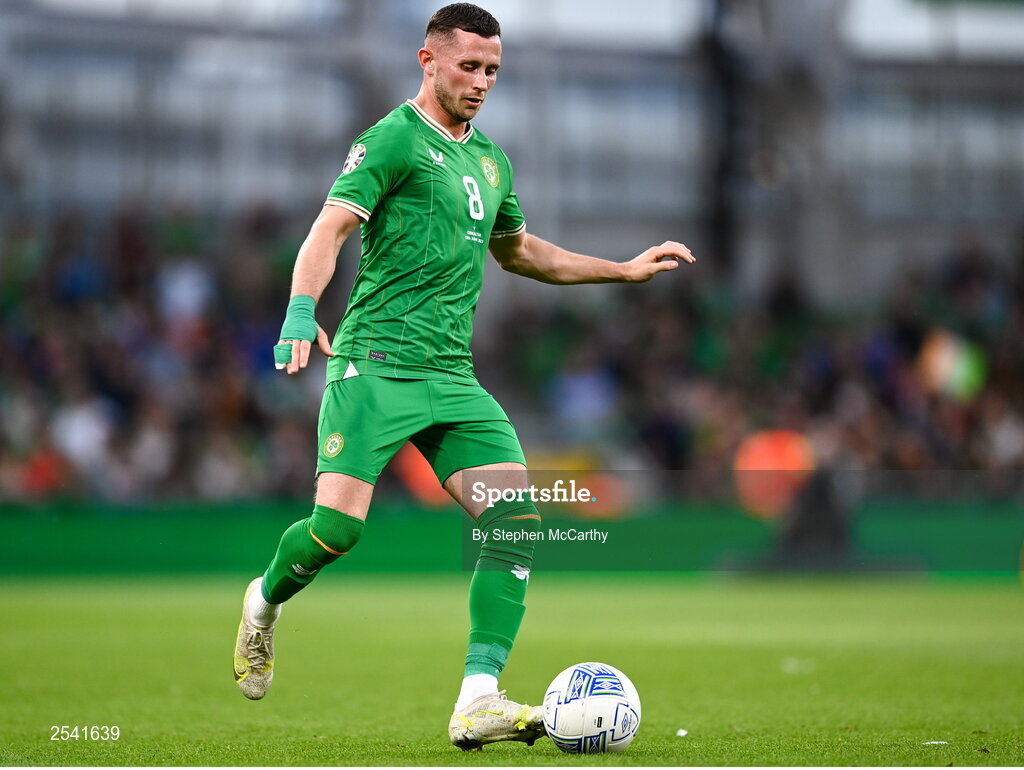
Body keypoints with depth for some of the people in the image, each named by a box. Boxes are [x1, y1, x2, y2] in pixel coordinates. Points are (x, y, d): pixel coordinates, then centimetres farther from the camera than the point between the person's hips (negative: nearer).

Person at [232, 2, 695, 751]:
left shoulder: (489, 158, 20)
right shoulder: (394, 139, -4)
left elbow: (521, 251, 37)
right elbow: (330, 230, -15)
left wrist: (627, 269, 35)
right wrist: (301, 314, -32)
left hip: (453, 379, 7)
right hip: (375, 365, -7)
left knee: (516, 521, -11)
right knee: (338, 526, -17)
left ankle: (479, 701, -14)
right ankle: (265, 602, 18)